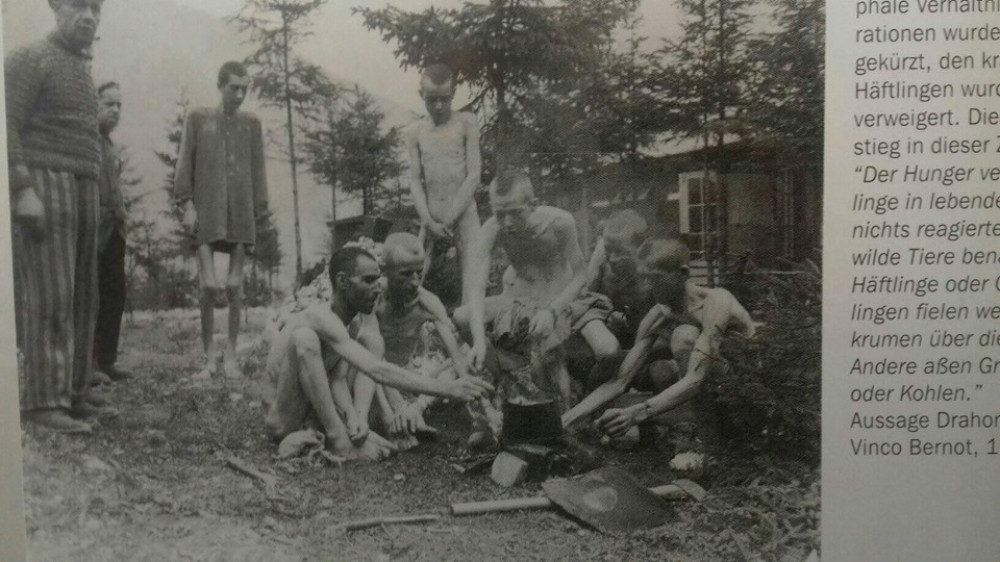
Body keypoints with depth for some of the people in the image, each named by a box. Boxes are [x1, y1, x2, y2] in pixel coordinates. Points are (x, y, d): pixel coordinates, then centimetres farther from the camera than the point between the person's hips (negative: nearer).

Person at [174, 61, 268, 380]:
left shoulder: (251, 123, 12)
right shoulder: (198, 119, 8)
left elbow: (257, 169, 12)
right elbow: (185, 164, 6)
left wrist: (258, 211, 7)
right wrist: (187, 204, -3)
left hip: (240, 213, 2)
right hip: (207, 212, -1)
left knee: (234, 286, 1)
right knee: (209, 287, -8)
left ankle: (230, 357, 10)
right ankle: (209, 359, 3)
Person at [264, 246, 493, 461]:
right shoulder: (322, 319, -27)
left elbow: (338, 378, -9)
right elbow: (377, 371, -38)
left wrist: (352, 414, -30)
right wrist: (445, 389, -43)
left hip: (317, 411, 8)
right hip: (284, 421, -8)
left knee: (371, 340, 1)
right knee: (305, 337, -31)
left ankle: (354, 425, -15)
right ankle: (339, 439, -29)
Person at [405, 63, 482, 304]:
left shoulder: (466, 123, 2)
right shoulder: (415, 132, 9)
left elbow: (474, 175, -4)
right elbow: (415, 181, 5)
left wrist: (450, 219, -9)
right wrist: (430, 222, -10)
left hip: (464, 214, -3)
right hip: (431, 219, 3)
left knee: (472, 275, -12)